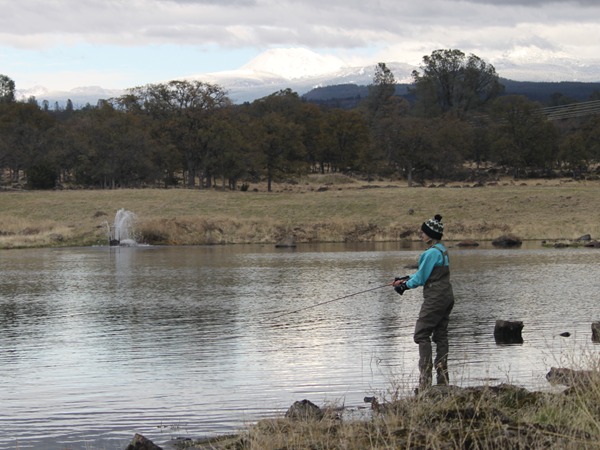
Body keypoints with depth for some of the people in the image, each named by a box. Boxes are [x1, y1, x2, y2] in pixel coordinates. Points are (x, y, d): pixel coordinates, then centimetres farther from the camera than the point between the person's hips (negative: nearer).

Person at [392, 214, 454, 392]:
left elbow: (422, 278, -12)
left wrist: (405, 285, 3)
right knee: (440, 336, 11)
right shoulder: (442, 250, 15)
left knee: (421, 334, -7)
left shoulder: (432, 252, -16)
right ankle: (443, 379, 11)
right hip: (447, 297, 10)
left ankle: (425, 380, -11)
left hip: (435, 298, -10)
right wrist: (406, 279, 20)